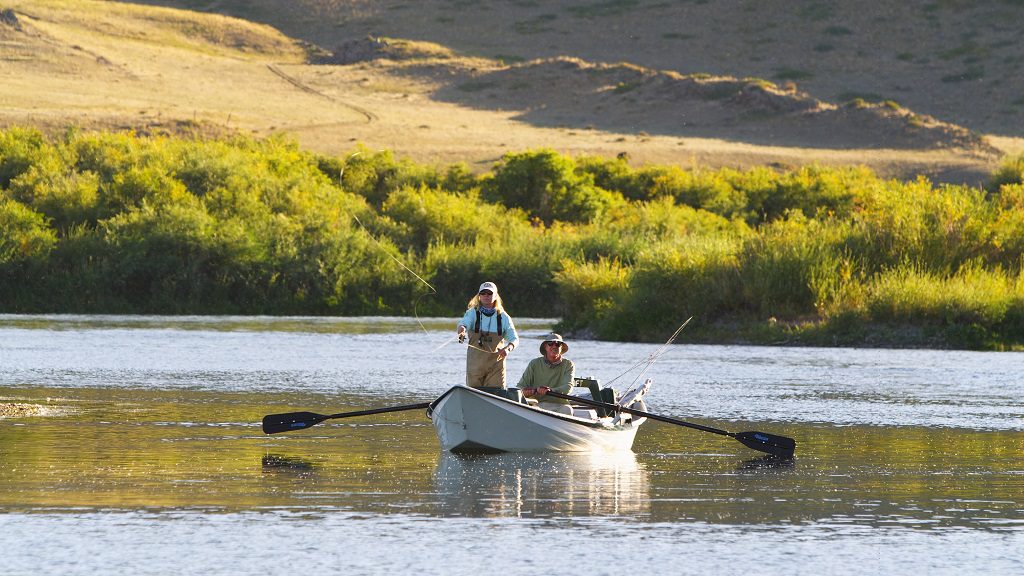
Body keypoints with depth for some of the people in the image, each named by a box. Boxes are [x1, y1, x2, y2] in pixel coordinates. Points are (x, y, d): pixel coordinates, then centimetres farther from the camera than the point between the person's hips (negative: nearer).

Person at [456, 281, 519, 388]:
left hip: (496, 362, 1)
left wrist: (508, 348, -18)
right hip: (475, 362, -1)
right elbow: (464, 323, -17)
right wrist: (461, 330, -43)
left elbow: (514, 338, 5)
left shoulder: (503, 317, 7)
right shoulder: (472, 313, 3)